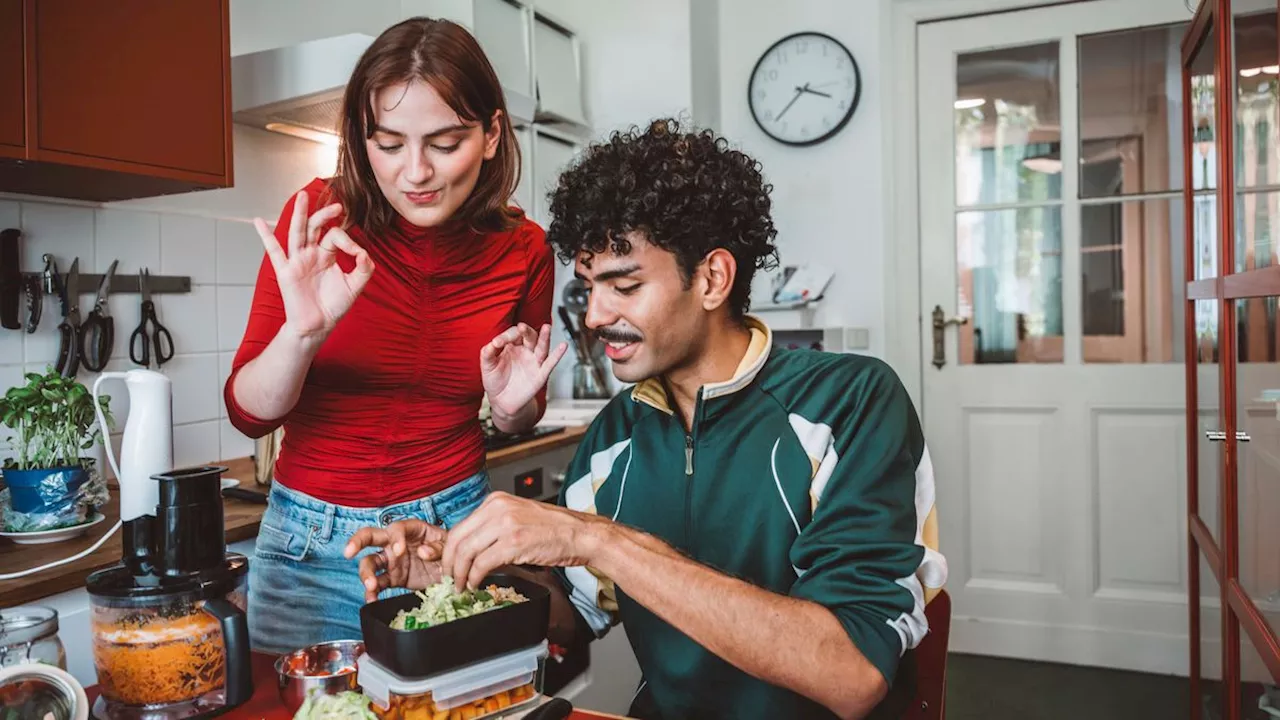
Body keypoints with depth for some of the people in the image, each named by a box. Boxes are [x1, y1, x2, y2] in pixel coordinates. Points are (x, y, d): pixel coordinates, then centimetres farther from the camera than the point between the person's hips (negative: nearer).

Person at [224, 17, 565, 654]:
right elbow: (249, 413, -10)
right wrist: (302, 331, -29)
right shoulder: (319, 221, -12)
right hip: (309, 540, 0)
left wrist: (513, 403, -13)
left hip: (456, 526, 1)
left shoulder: (522, 248, -7)